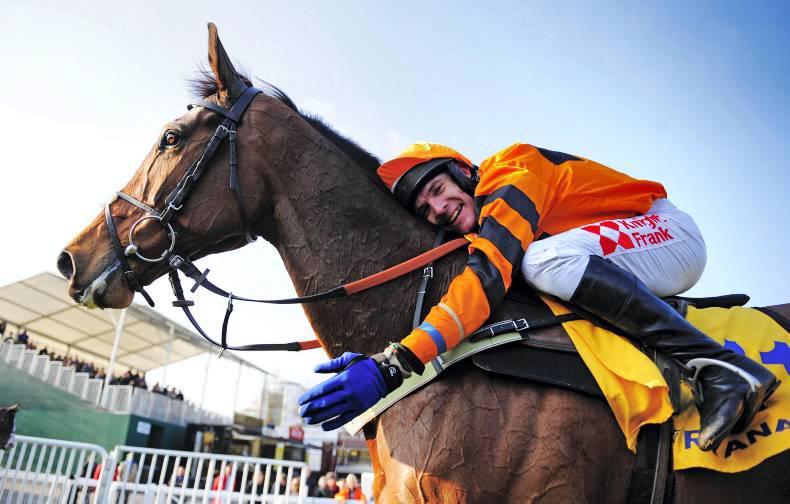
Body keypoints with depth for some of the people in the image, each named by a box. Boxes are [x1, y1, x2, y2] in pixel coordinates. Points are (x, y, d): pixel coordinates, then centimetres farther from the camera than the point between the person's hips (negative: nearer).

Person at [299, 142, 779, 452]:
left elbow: (488, 276, -38)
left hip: (669, 232, -9)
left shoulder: (513, 170, -22)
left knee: (546, 259, -33)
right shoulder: (483, 223, 5)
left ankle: (723, 367, -27)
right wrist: (376, 355, -7)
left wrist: (394, 364, -46)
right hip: (625, 273, 9)